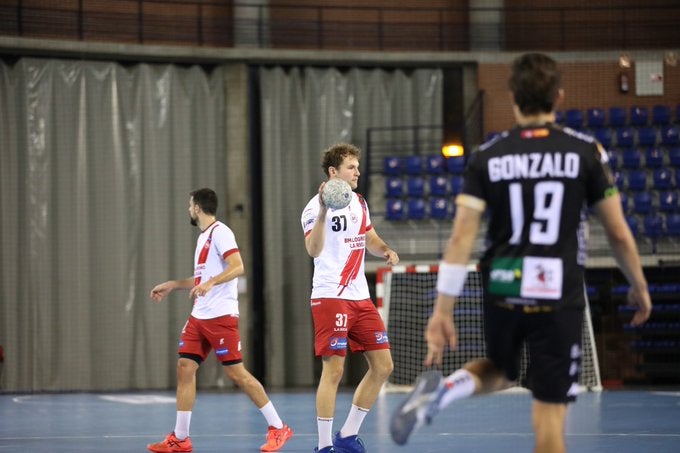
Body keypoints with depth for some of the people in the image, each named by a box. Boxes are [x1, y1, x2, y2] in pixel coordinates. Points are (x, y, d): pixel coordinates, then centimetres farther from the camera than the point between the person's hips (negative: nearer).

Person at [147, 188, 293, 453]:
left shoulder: (220, 232, -10)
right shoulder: (203, 237, 19)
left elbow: (237, 267, -23)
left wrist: (210, 283, -35)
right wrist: (172, 285, 27)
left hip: (221, 316, -9)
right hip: (199, 316, 9)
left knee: (236, 373, -8)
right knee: (184, 369, 1)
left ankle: (278, 428, 1)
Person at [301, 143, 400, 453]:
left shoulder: (359, 203, 13)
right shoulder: (317, 206, -11)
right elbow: (314, 250, -26)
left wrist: (385, 251, 5)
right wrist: (323, 210, -39)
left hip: (360, 297, 8)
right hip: (330, 297, -8)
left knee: (383, 366, 5)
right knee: (333, 371, -10)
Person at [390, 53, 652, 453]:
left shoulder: (487, 158, 0)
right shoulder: (586, 153, -3)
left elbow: (461, 239, -5)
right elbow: (619, 234, 1)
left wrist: (443, 310, -3)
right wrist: (640, 287, 17)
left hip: (502, 290, 3)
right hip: (558, 297, -3)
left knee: (499, 372, 29)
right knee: (550, 414, 1)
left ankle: (444, 387, -2)